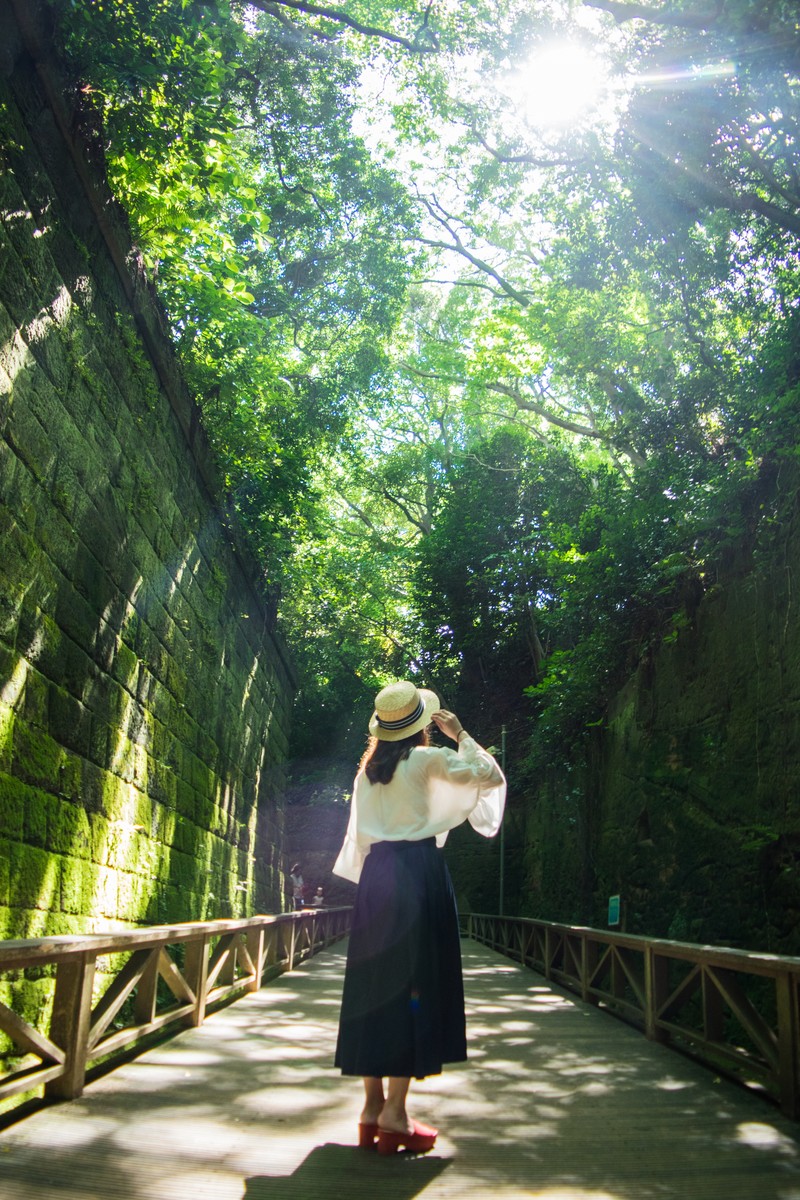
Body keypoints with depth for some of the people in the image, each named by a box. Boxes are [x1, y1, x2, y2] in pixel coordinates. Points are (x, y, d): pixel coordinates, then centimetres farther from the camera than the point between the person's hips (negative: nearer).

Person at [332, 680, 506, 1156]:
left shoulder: (368, 770, 14)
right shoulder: (427, 759, -5)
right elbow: (491, 775, -3)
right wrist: (460, 733, 6)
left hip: (375, 872, 7)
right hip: (418, 871, -6)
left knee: (375, 983, 8)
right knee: (414, 982, -3)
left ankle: (372, 1107, 13)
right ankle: (395, 1113, -3)